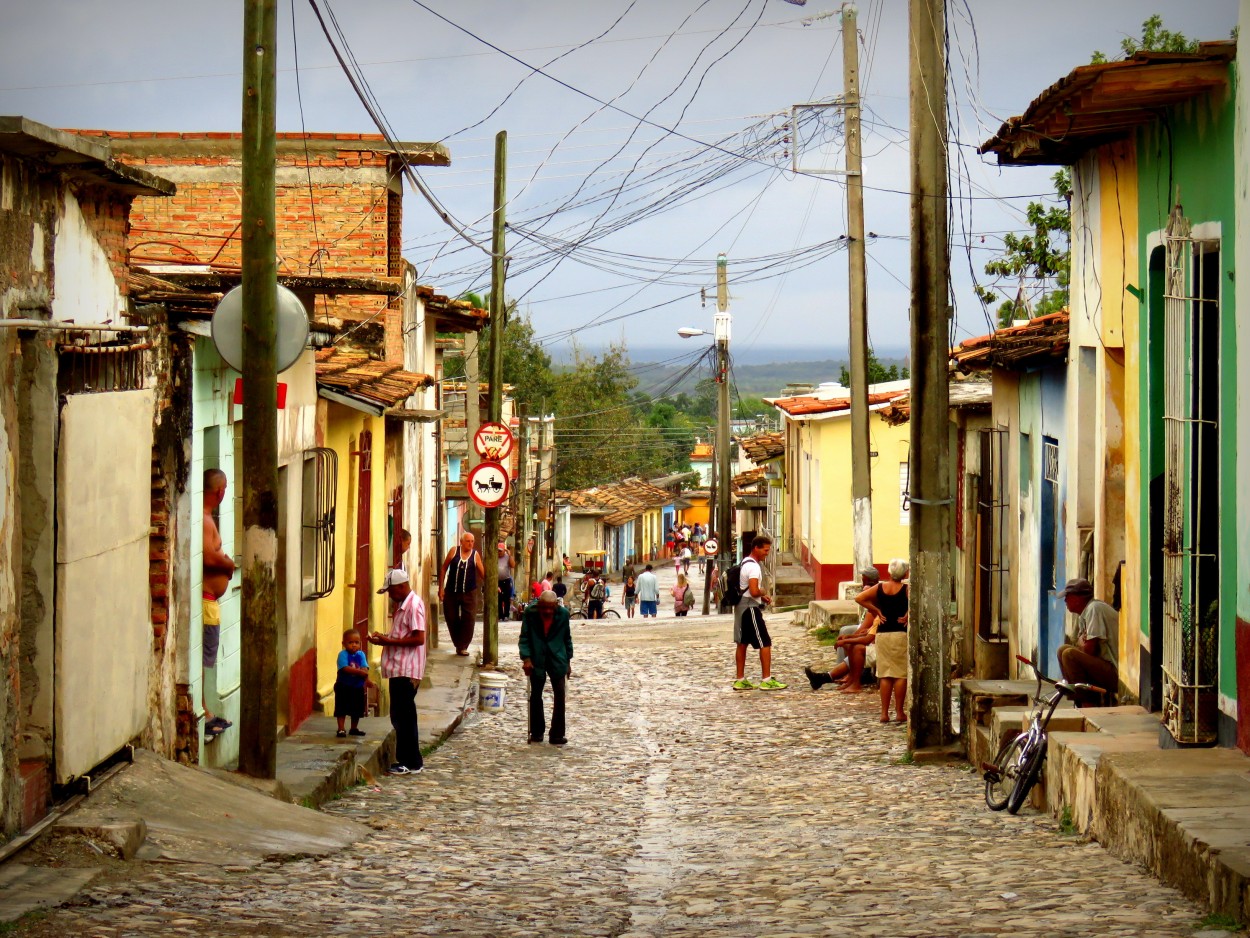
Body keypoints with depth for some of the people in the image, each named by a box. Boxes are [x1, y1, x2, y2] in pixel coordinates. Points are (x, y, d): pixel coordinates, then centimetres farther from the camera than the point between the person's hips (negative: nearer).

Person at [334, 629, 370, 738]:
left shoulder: (361, 655, 1)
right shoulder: (343, 654, -12)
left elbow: (365, 668, -10)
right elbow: (346, 668, -26)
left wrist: (366, 677, -30)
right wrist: (359, 671, -31)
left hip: (358, 687, 5)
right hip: (344, 687, -5)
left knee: (357, 709, 14)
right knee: (341, 709, -3)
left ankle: (354, 728, 28)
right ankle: (341, 729, 3)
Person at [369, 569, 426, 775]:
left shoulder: (414, 606, -14)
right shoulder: (403, 605, 17)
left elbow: (418, 638, -22)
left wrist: (389, 641, -19)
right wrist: (384, 638, 8)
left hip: (407, 671, -10)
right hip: (398, 670, 10)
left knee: (404, 717, -6)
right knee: (399, 717, 12)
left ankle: (412, 763, -1)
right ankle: (405, 760, 18)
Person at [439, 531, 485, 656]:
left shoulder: (475, 555, 0)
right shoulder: (454, 551, -1)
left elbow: (482, 573, 1)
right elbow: (444, 569, 4)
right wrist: (441, 588, 0)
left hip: (469, 593, -1)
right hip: (451, 592, 1)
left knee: (468, 619, -7)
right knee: (452, 619, 5)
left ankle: (463, 646, 0)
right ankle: (458, 644, 18)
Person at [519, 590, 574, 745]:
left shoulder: (563, 613, -6)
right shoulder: (530, 613, -10)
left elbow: (567, 638, 6)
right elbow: (524, 638, -5)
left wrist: (568, 660, 9)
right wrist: (526, 658, -15)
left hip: (557, 658, 0)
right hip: (536, 659, 0)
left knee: (560, 695, -6)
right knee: (535, 695, 6)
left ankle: (557, 735, -2)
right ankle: (536, 732, 19)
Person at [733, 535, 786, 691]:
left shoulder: (745, 563, 14)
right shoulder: (753, 566, -18)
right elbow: (754, 591, -27)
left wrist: (762, 596, 13)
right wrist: (763, 593, -6)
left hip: (740, 607, 10)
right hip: (750, 608, -10)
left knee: (742, 643, 12)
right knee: (765, 643, -6)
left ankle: (740, 680, 15)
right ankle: (766, 680, -6)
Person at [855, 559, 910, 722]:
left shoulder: (880, 588, 3)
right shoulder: (906, 589, -6)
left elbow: (859, 598, -3)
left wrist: (877, 611, 2)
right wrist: (906, 616, -10)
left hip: (882, 634, 3)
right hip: (901, 634, -3)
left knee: (885, 675, 8)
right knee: (901, 675, 3)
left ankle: (884, 713, 7)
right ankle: (899, 713, 3)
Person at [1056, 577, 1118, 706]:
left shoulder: (1094, 608, -14)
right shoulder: (1084, 612, 17)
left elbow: (1089, 650, -20)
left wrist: (1080, 643, 2)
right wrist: (1081, 641, -7)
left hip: (1115, 674, -10)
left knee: (1069, 654, -21)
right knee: (1063, 650, 14)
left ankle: (1088, 705, -16)